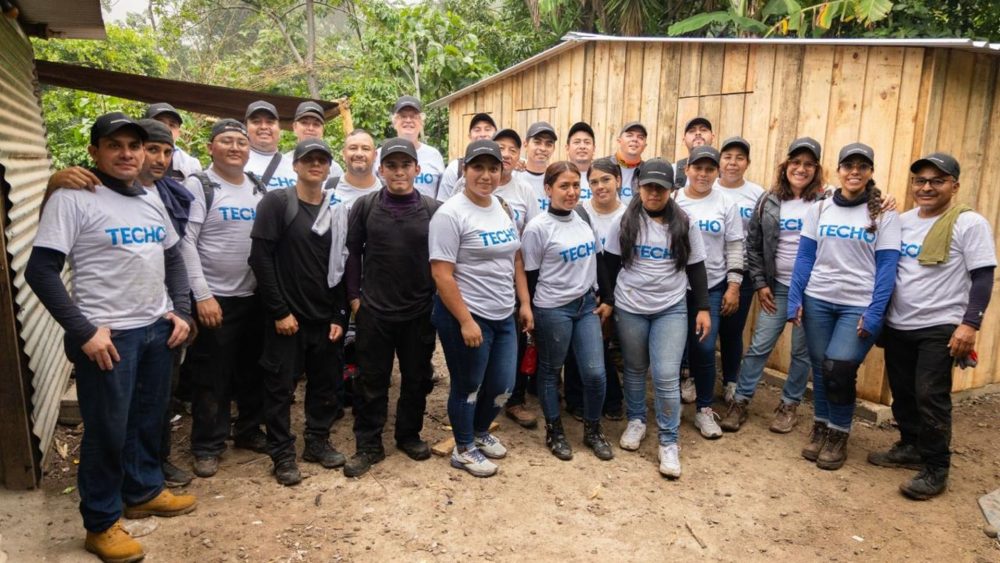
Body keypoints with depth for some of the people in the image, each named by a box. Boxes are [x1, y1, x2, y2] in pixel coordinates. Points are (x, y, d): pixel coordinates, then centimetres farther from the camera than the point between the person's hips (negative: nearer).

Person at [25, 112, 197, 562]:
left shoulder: (151, 198, 11)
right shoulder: (72, 199, -9)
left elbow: (173, 257, 18)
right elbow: (40, 271, -13)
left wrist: (181, 311, 7)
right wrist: (83, 331, -16)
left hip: (157, 329, 6)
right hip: (108, 335, -6)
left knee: (149, 419, 17)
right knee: (108, 430, 4)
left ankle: (144, 492, 38)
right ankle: (101, 524, 22)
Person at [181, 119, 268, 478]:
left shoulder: (260, 190, 10)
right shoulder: (199, 186, -6)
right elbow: (186, 243, -12)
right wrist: (202, 295, -17)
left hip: (254, 296, 5)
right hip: (215, 298, -5)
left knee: (253, 371, 15)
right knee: (212, 377, 3)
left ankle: (249, 431, 31)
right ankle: (207, 447, 17)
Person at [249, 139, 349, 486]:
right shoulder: (276, 203, -6)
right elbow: (260, 258, -12)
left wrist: (339, 315, 1)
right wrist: (279, 311, -14)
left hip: (325, 317, 4)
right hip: (286, 315, -4)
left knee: (326, 382, 12)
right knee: (281, 386, 5)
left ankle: (318, 441, 30)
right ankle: (282, 454, 19)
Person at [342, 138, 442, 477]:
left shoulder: (434, 209, -3)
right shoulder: (364, 206, -1)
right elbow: (352, 253, 4)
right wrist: (354, 296, 0)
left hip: (420, 311, 1)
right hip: (374, 310, 0)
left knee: (416, 378, 14)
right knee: (371, 381, 8)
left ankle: (409, 435, 34)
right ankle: (368, 446, 22)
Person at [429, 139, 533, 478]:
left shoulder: (504, 209, 8)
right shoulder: (451, 214, -15)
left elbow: (515, 259, 15)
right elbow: (441, 274, -19)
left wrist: (524, 303, 10)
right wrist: (466, 321, -21)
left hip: (504, 316, 7)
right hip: (465, 316, -7)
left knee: (502, 386, 16)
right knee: (468, 387, 9)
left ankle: (481, 432, 42)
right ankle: (464, 449, 31)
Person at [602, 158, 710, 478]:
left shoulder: (685, 225, 1)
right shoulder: (625, 222, -1)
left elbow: (696, 269, 5)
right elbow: (610, 265, 4)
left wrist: (703, 308, 2)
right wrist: (606, 301, 2)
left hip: (671, 310, -1)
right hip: (629, 309, 1)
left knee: (666, 375, -7)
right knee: (634, 369, 13)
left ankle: (669, 442, 6)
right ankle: (636, 421, 35)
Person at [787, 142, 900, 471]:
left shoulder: (884, 214, 0)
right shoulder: (819, 208, 6)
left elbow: (887, 266, -4)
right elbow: (804, 257, 5)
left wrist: (874, 314, -12)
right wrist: (795, 299, -3)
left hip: (859, 305, -2)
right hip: (817, 300, 2)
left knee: (839, 369, -11)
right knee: (820, 367, 8)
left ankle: (838, 434, 10)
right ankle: (821, 426, 27)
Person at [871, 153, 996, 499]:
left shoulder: (969, 223, -7)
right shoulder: (902, 221, 9)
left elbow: (983, 278, -10)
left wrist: (970, 324, -17)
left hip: (940, 327, -6)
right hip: (897, 325, 6)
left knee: (930, 396, -4)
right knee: (902, 393, 15)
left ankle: (936, 469, 10)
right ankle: (910, 447, 33)